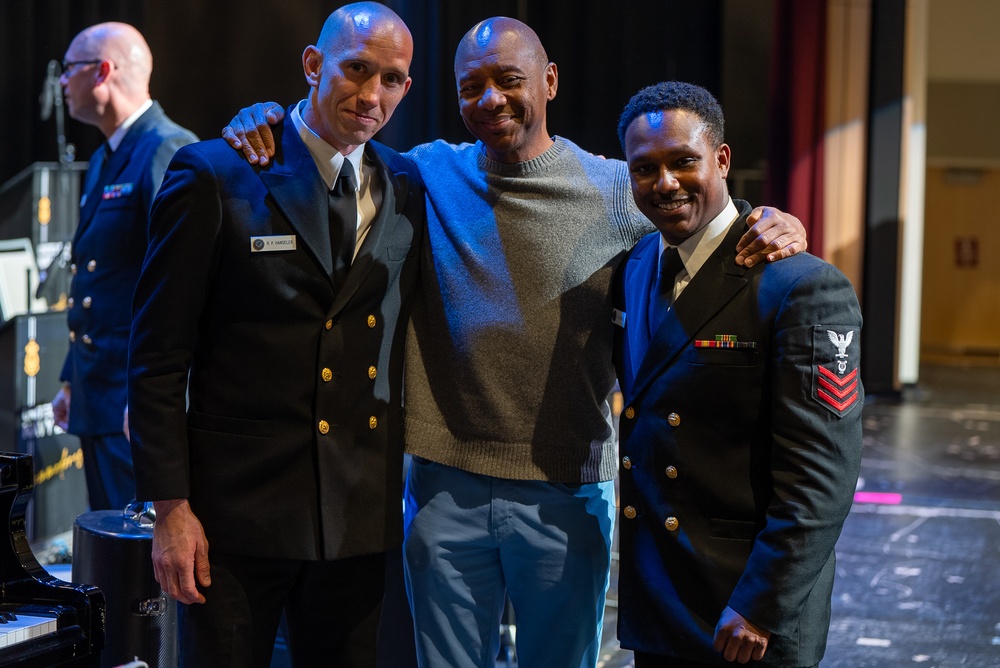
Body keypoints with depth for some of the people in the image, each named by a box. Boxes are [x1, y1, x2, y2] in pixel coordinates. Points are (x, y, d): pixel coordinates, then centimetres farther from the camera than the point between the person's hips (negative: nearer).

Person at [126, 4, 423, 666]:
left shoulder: (409, 188, 8)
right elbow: (159, 355, -6)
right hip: (236, 509, -4)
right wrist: (171, 506, -11)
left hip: (360, 512, 4)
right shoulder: (214, 176, -5)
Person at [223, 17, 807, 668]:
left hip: (567, 494, -1)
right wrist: (264, 122, -5)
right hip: (446, 491, 1)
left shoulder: (617, 192, -1)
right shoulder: (427, 177, 3)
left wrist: (776, 228, -16)